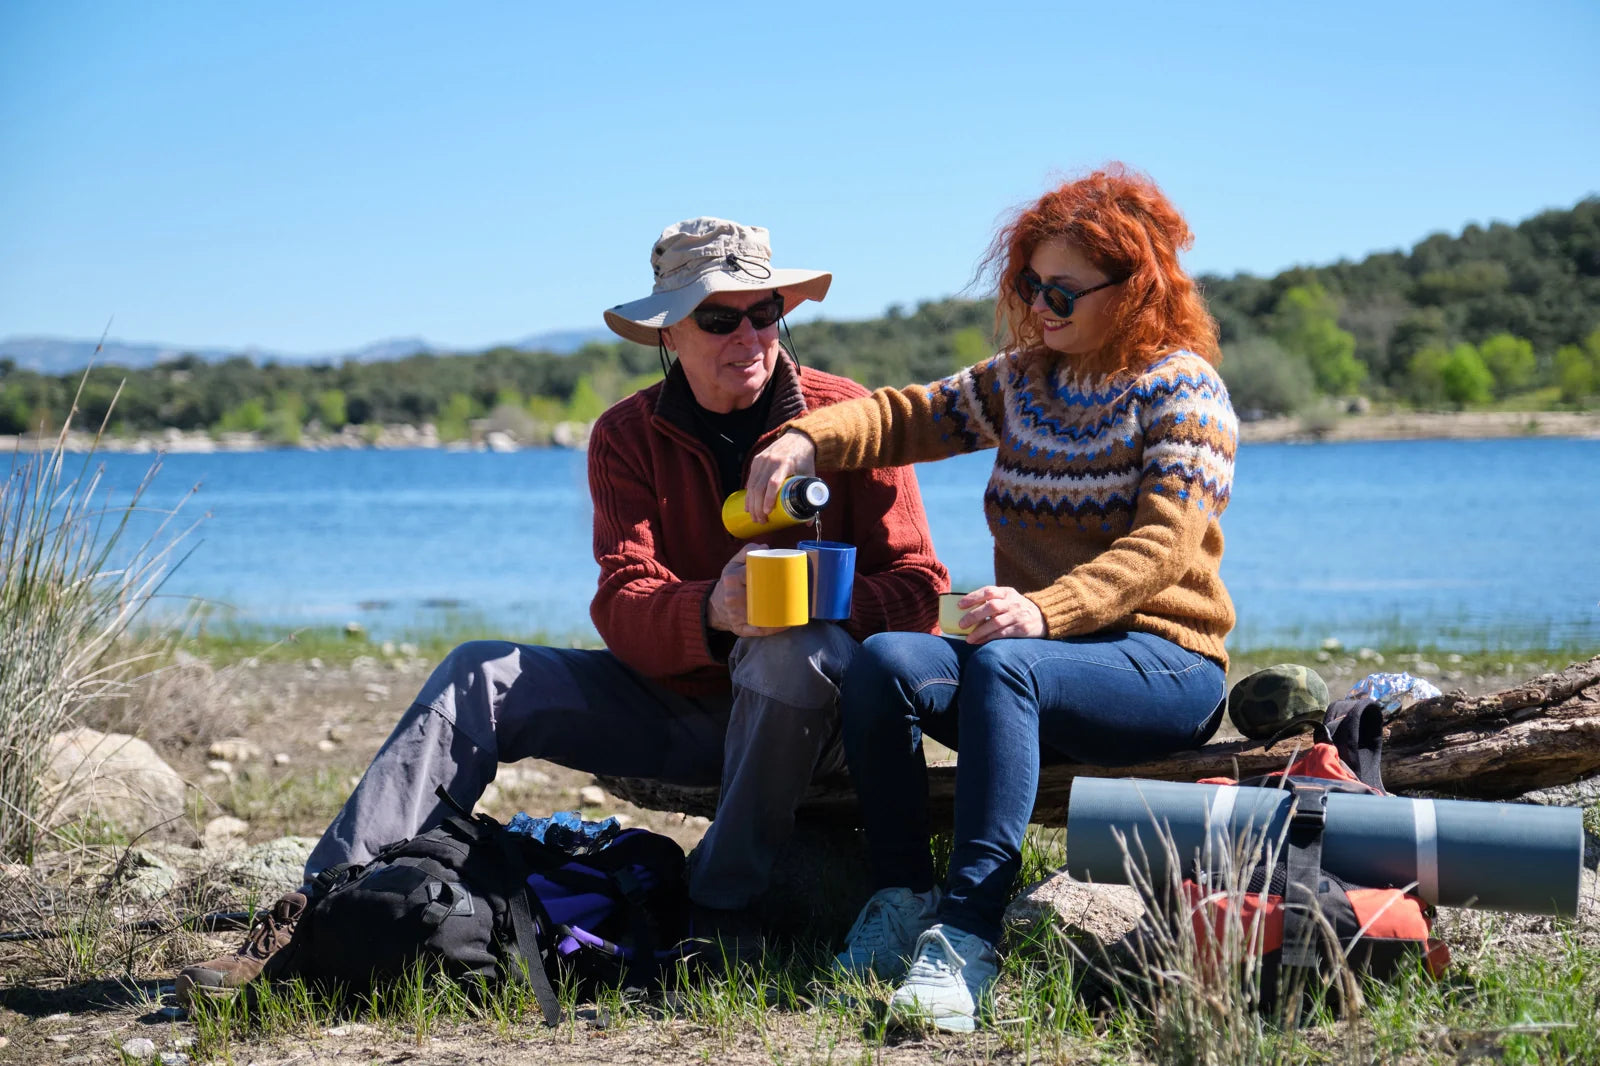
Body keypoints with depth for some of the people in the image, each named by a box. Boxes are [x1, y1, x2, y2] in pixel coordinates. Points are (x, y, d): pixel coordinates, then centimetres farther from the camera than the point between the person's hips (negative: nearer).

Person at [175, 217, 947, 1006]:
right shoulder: (628, 436, 1)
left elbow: (917, 590, -9)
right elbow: (623, 607, -13)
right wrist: (713, 611, -36)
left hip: (814, 708, -3)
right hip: (678, 700, 3)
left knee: (796, 648, -37)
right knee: (480, 678, -14)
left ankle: (719, 911, -25)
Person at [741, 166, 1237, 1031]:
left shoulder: (1183, 388, -4)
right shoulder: (1023, 381, 16)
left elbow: (1160, 547, -17)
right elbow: (911, 415, 7)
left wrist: (1044, 611, -33)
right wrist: (806, 439, -16)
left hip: (1161, 664, -6)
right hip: (1040, 656, 6)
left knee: (1001, 666, -37)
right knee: (885, 661, -23)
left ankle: (965, 937, -44)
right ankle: (901, 902, -19)